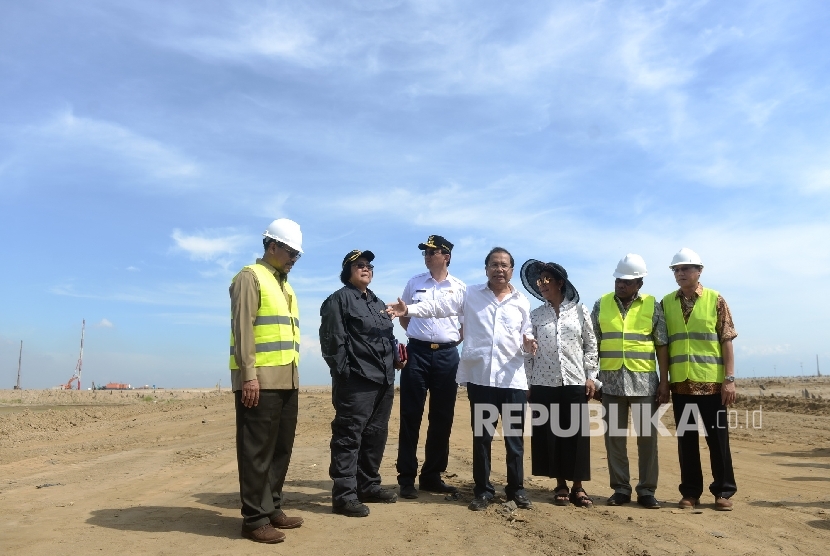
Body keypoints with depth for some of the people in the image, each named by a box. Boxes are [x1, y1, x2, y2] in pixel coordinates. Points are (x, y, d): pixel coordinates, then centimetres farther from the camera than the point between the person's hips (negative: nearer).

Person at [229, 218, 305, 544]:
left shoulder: (284, 285, 22)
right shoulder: (250, 277, -4)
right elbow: (242, 328, -13)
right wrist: (248, 375, -19)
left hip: (286, 380, 9)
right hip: (260, 380, -8)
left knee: (281, 447, 12)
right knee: (257, 451, -2)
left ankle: (271, 508, 23)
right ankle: (254, 519, 6)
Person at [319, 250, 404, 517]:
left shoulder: (377, 302, 22)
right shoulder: (339, 299, -4)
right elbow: (332, 341, -12)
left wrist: (396, 353, 9)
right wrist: (343, 374, -16)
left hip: (383, 380, 9)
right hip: (356, 381, -8)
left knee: (376, 435, 14)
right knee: (348, 436, -6)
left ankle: (368, 485, 26)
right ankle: (344, 495, -2)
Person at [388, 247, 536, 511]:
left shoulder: (522, 301, 11)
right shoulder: (470, 295, 6)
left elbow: (527, 335, 15)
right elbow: (439, 306, -4)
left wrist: (528, 343, -9)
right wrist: (408, 309, -17)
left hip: (512, 378, 1)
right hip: (479, 376, -1)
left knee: (514, 436, 7)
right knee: (481, 435, 7)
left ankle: (516, 489, 23)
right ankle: (483, 490, 20)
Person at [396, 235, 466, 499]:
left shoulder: (460, 287, 6)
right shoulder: (414, 283, 7)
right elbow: (403, 316, 17)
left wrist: (453, 340, 2)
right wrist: (418, 335, 8)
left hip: (447, 355, 1)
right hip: (417, 352, -1)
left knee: (442, 418, 6)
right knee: (410, 416, -1)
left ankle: (432, 476, 19)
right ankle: (407, 478, 6)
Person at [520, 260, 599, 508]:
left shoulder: (579, 310, 4)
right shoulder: (535, 315, 7)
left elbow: (591, 345, 5)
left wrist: (591, 376, -2)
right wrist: (528, 382, 3)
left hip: (574, 381, -1)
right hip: (544, 383, 1)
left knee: (577, 434, 2)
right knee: (550, 434, 3)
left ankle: (578, 487, 12)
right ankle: (560, 486, 15)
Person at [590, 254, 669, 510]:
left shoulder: (652, 305, 2)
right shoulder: (601, 304, 4)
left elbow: (662, 346, 2)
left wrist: (664, 381, -2)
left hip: (645, 381, -1)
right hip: (611, 381, 1)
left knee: (647, 436, 4)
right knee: (614, 436, 6)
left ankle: (647, 490, 16)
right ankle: (620, 488, 16)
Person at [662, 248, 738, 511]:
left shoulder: (715, 300, 0)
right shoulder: (666, 303, 6)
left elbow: (726, 341, -1)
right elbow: (663, 344, 9)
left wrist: (729, 379, -8)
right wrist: (663, 381, 6)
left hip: (712, 381, -2)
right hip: (681, 383, 2)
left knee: (717, 437, 5)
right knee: (686, 438, 8)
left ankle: (723, 491, 18)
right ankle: (690, 491, 17)